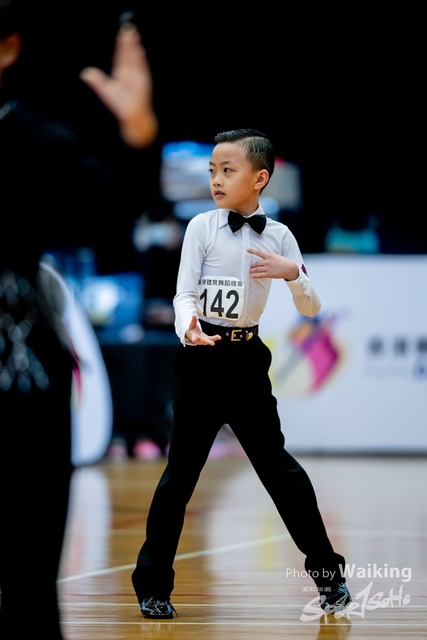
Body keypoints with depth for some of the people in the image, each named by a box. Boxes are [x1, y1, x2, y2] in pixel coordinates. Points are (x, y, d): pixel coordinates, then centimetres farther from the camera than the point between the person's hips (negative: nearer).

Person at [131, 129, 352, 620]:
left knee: (277, 465, 4)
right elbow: (184, 292, -10)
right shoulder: (202, 227, -5)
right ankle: (152, 585, 7)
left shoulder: (278, 236, 1)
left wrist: (291, 274, -19)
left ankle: (328, 573, 14)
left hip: (247, 358, 2)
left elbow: (310, 309, 1)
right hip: (202, 357, -2)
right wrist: (188, 328, -32)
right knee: (180, 472, -1)